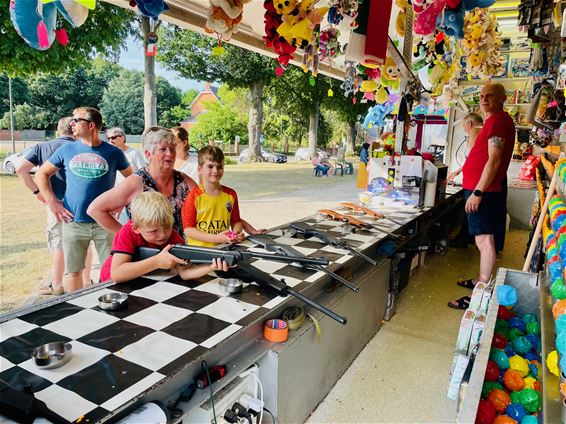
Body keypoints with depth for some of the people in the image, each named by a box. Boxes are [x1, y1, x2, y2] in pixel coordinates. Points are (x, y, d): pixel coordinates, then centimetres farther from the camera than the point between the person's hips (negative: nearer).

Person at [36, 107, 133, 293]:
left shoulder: (113, 152, 1)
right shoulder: (67, 150, 5)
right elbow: (42, 174, 13)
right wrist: (52, 202, 2)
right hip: (73, 222, 2)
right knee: (73, 271, 10)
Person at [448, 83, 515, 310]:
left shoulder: (498, 120, -13)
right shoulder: (495, 120, 19)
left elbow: (494, 161, -21)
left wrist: (477, 192, -23)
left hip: (483, 190, -11)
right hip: (482, 189, 11)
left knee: (484, 240, -8)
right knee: (484, 239, 17)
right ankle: (480, 281, 31)